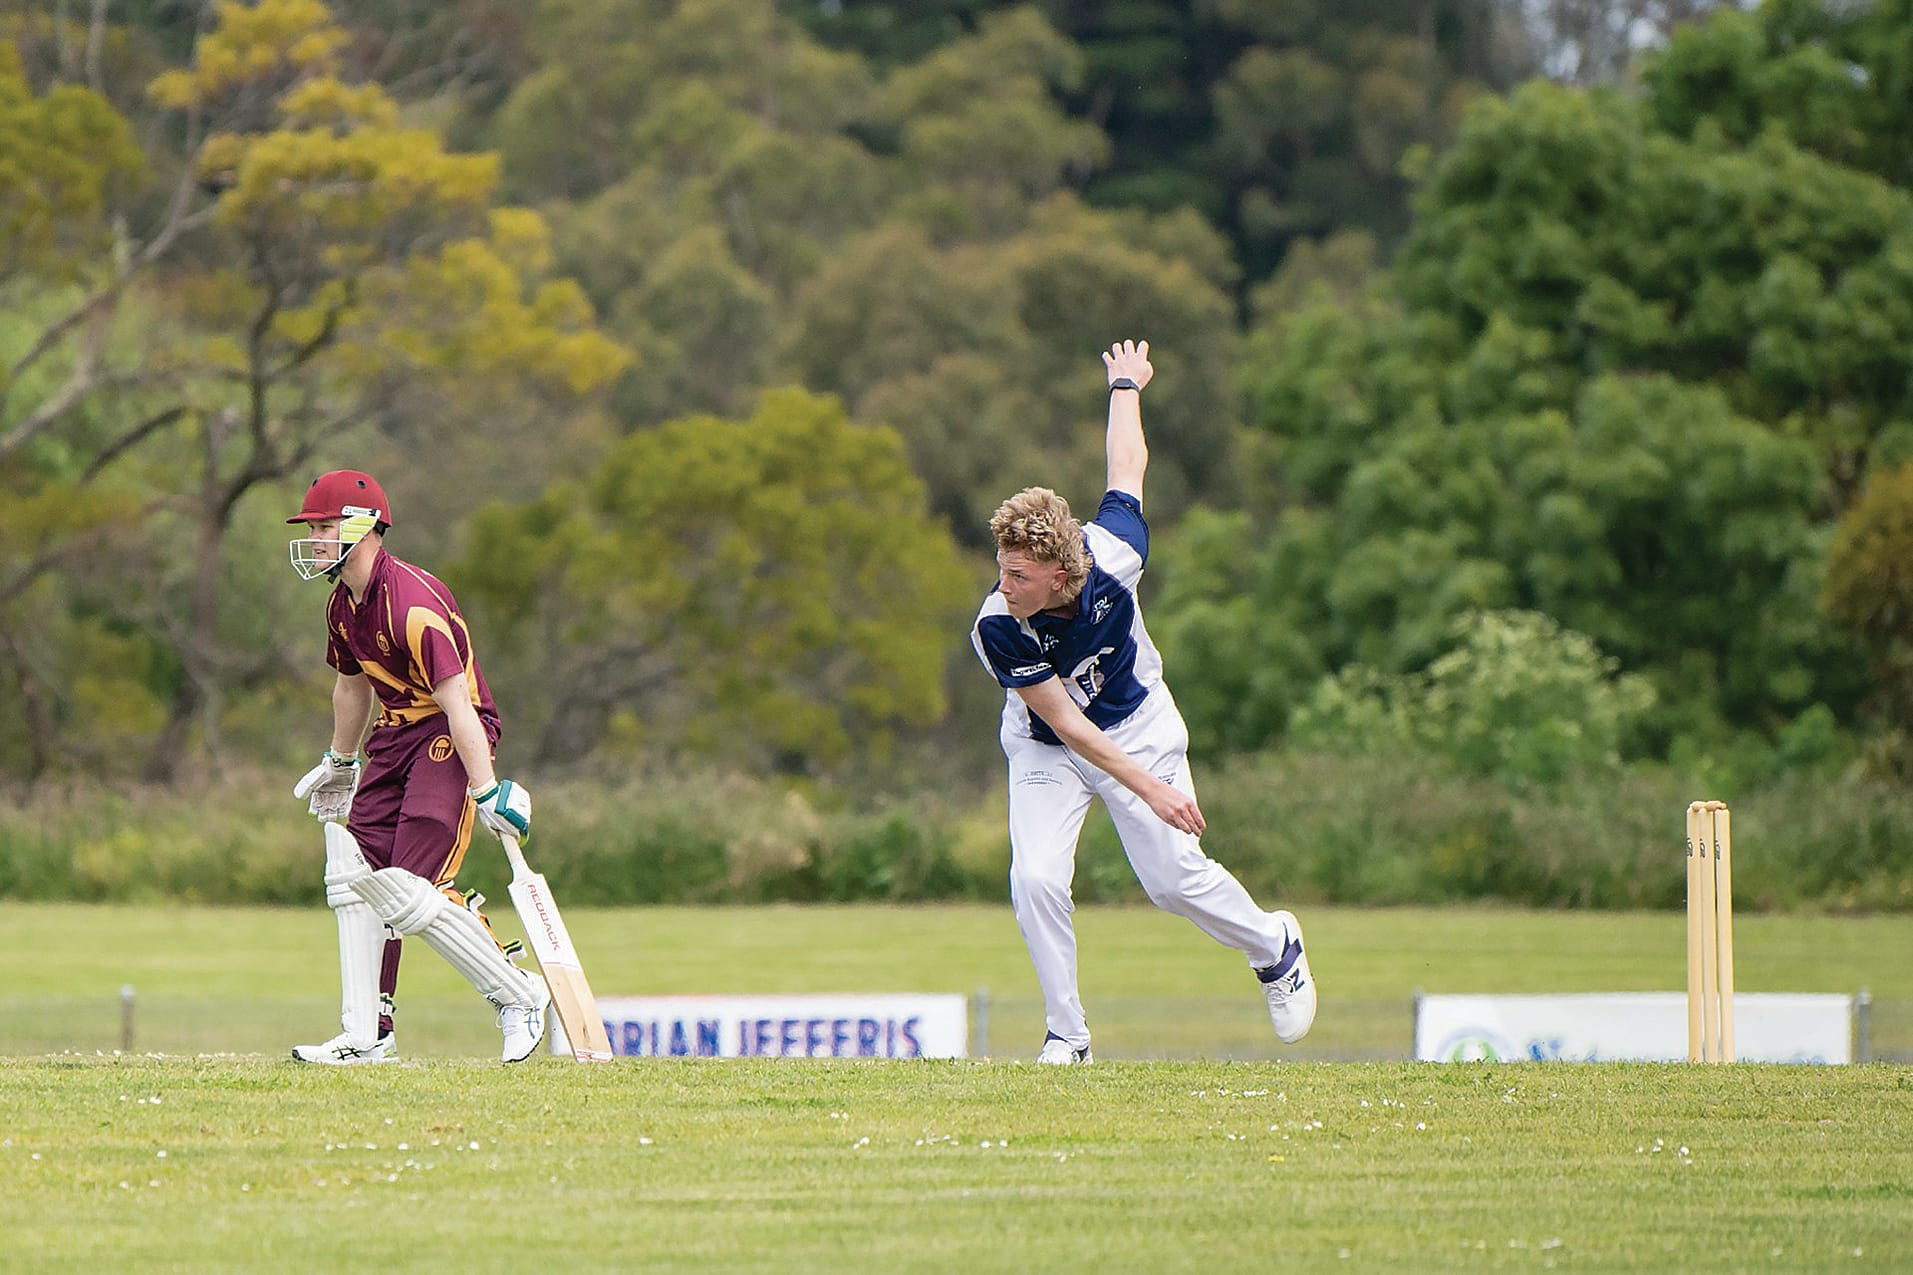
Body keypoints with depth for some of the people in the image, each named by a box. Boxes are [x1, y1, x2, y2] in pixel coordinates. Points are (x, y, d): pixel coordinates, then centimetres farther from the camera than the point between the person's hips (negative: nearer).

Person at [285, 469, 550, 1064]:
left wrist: (486, 791, -29)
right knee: (356, 875, 3)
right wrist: (340, 762, 36)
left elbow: (458, 703, -27)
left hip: (448, 740, -9)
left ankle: (520, 996, 0)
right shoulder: (343, 605, 6)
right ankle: (366, 1034, 9)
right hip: (395, 736, 9)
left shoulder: (412, 603, -24)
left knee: (409, 893, -16)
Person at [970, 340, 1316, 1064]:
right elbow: (1064, 723, -26)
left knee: (1175, 880, -2)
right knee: (1036, 879, -19)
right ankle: (1067, 1035, -2)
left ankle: (1274, 945, 28)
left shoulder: (1113, 555, -30)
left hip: (1137, 725, 1)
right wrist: (1149, 788, -30)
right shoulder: (998, 630, -33)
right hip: (1046, 751, -1)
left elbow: (1127, 468, -9)